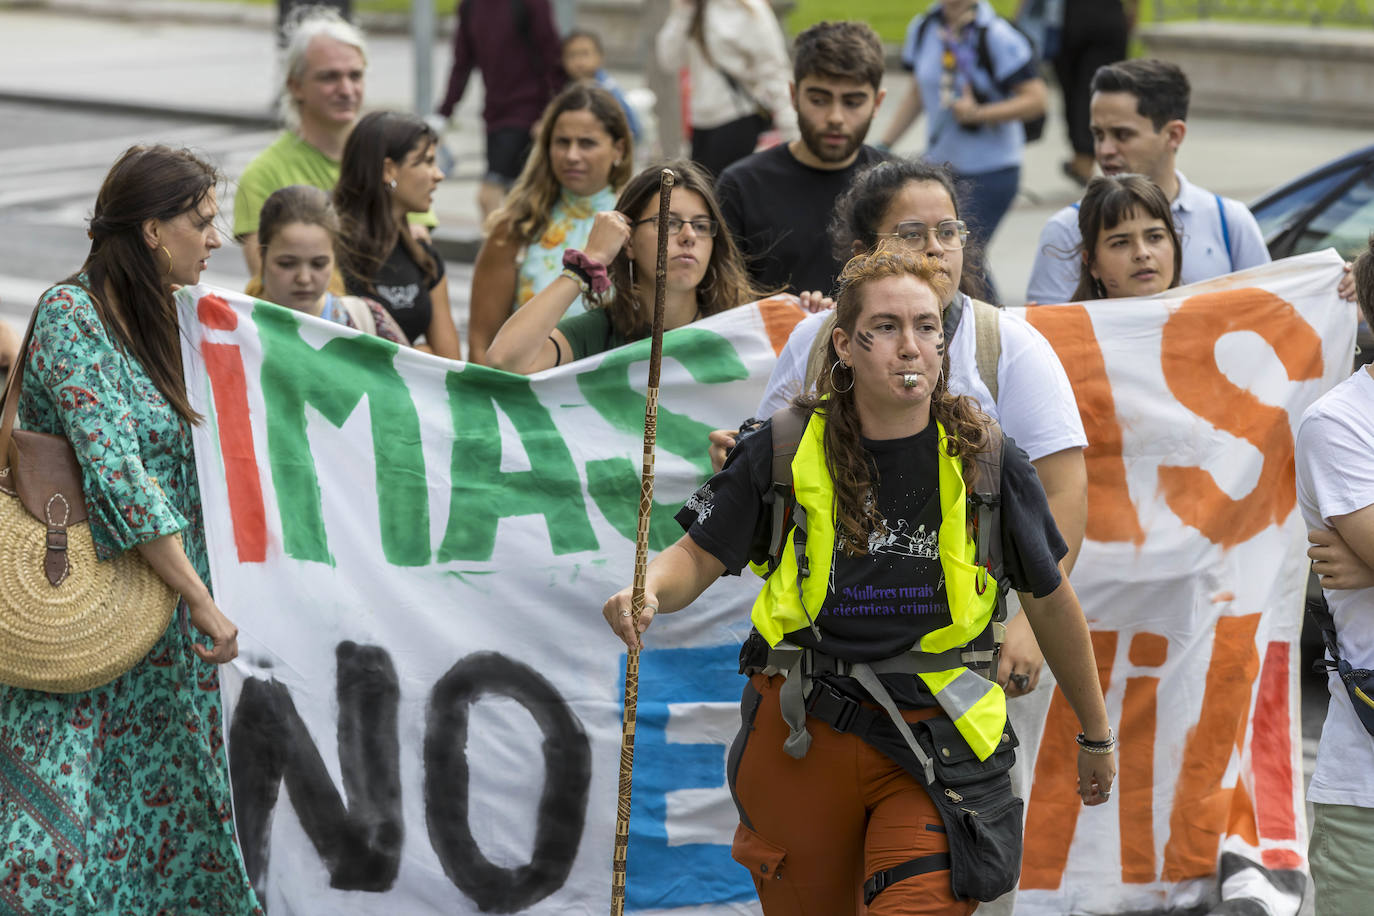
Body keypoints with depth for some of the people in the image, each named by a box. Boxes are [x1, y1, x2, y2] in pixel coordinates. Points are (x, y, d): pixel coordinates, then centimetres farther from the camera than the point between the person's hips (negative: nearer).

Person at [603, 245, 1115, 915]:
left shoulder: (984, 459, -5)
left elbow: (1050, 602, 6)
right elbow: (698, 558, 2)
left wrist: (1096, 734, 14)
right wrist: (645, 593, -22)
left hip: (932, 741, -1)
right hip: (802, 739, 1)